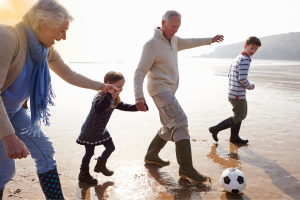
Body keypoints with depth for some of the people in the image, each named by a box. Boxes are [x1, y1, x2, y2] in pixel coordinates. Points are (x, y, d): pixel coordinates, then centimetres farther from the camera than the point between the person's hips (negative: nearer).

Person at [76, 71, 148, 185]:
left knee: (110, 148, 17)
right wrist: (108, 95, -56)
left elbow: (125, 107, 10)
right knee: (89, 152, 3)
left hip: (101, 130, 9)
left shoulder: (114, 100, -1)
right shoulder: (100, 97, -30)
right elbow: (98, 109, -50)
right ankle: (84, 174, 25)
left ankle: (101, 166, 41)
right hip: (90, 131, -8)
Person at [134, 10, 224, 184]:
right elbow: (140, 72, -18)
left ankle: (151, 156, 29)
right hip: (160, 89, -9)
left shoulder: (174, 40, 11)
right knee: (180, 121, -19)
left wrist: (210, 40, 36)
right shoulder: (152, 44, -14)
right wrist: (139, 96, -29)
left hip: (169, 90, 10)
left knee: (171, 127, 13)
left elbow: (190, 42, 32)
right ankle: (186, 168, -16)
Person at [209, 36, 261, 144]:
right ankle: (215, 129, 1)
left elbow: (229, 74, 18)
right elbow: (242, 78, -24)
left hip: (232, 92, 10)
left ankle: (234, 136, 29)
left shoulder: (236, 58, 14)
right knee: (239, 117, 0)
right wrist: (250, 86, -6)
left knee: (241, 114, 21)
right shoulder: (244, 60, -17)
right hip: (238, 94, -10)